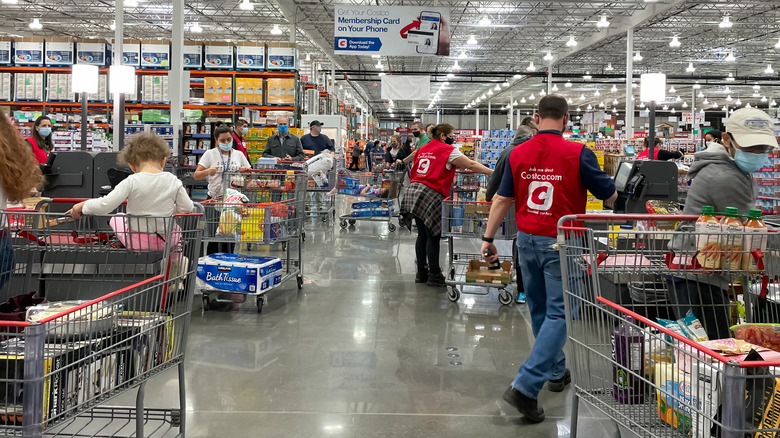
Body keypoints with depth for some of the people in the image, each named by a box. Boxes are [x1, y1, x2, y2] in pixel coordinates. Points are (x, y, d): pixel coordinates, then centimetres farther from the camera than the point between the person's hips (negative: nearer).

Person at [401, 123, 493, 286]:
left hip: (413, 192, 8)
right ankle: (434, 275, 3)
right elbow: (471, 165, -6)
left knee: (422, 234, 13)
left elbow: (413, 170, 22)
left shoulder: (422, 149, 18)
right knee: (433, 236, -2)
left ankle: (421, 272, 19)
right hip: (431, 195, -8)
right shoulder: (448, 150, -4)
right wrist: (493, 173, -3)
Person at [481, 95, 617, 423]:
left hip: (527, 240, 5)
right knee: (557, 313, -1)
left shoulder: (518, 154, 0)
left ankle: (556, 371, 35)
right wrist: (613, 192, 21)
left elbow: (502, 199, 4)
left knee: (539, 310, 20)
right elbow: (610, 196, -3)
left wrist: (488, 239, 10)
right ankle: (525, 387, -12)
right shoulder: (577, 153, -11)